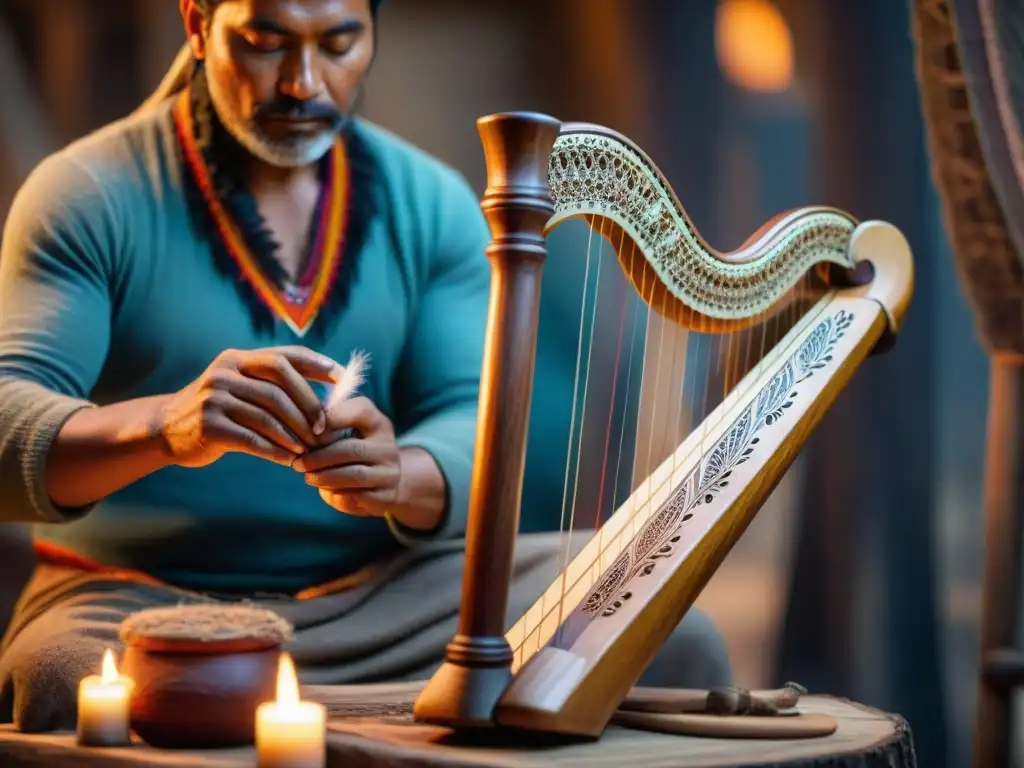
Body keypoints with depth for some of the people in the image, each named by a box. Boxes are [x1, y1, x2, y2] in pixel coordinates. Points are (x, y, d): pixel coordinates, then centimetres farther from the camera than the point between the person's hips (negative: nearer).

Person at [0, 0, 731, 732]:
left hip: (384, 587, 4)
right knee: (64, 684, -39)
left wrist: (400, 477, -28)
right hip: (143, 596, -3)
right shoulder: (90, 197, -5)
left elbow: (473, 430, -3)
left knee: (672, 637, -16)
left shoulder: (432, 203, 6)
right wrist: (165, 427, -37)